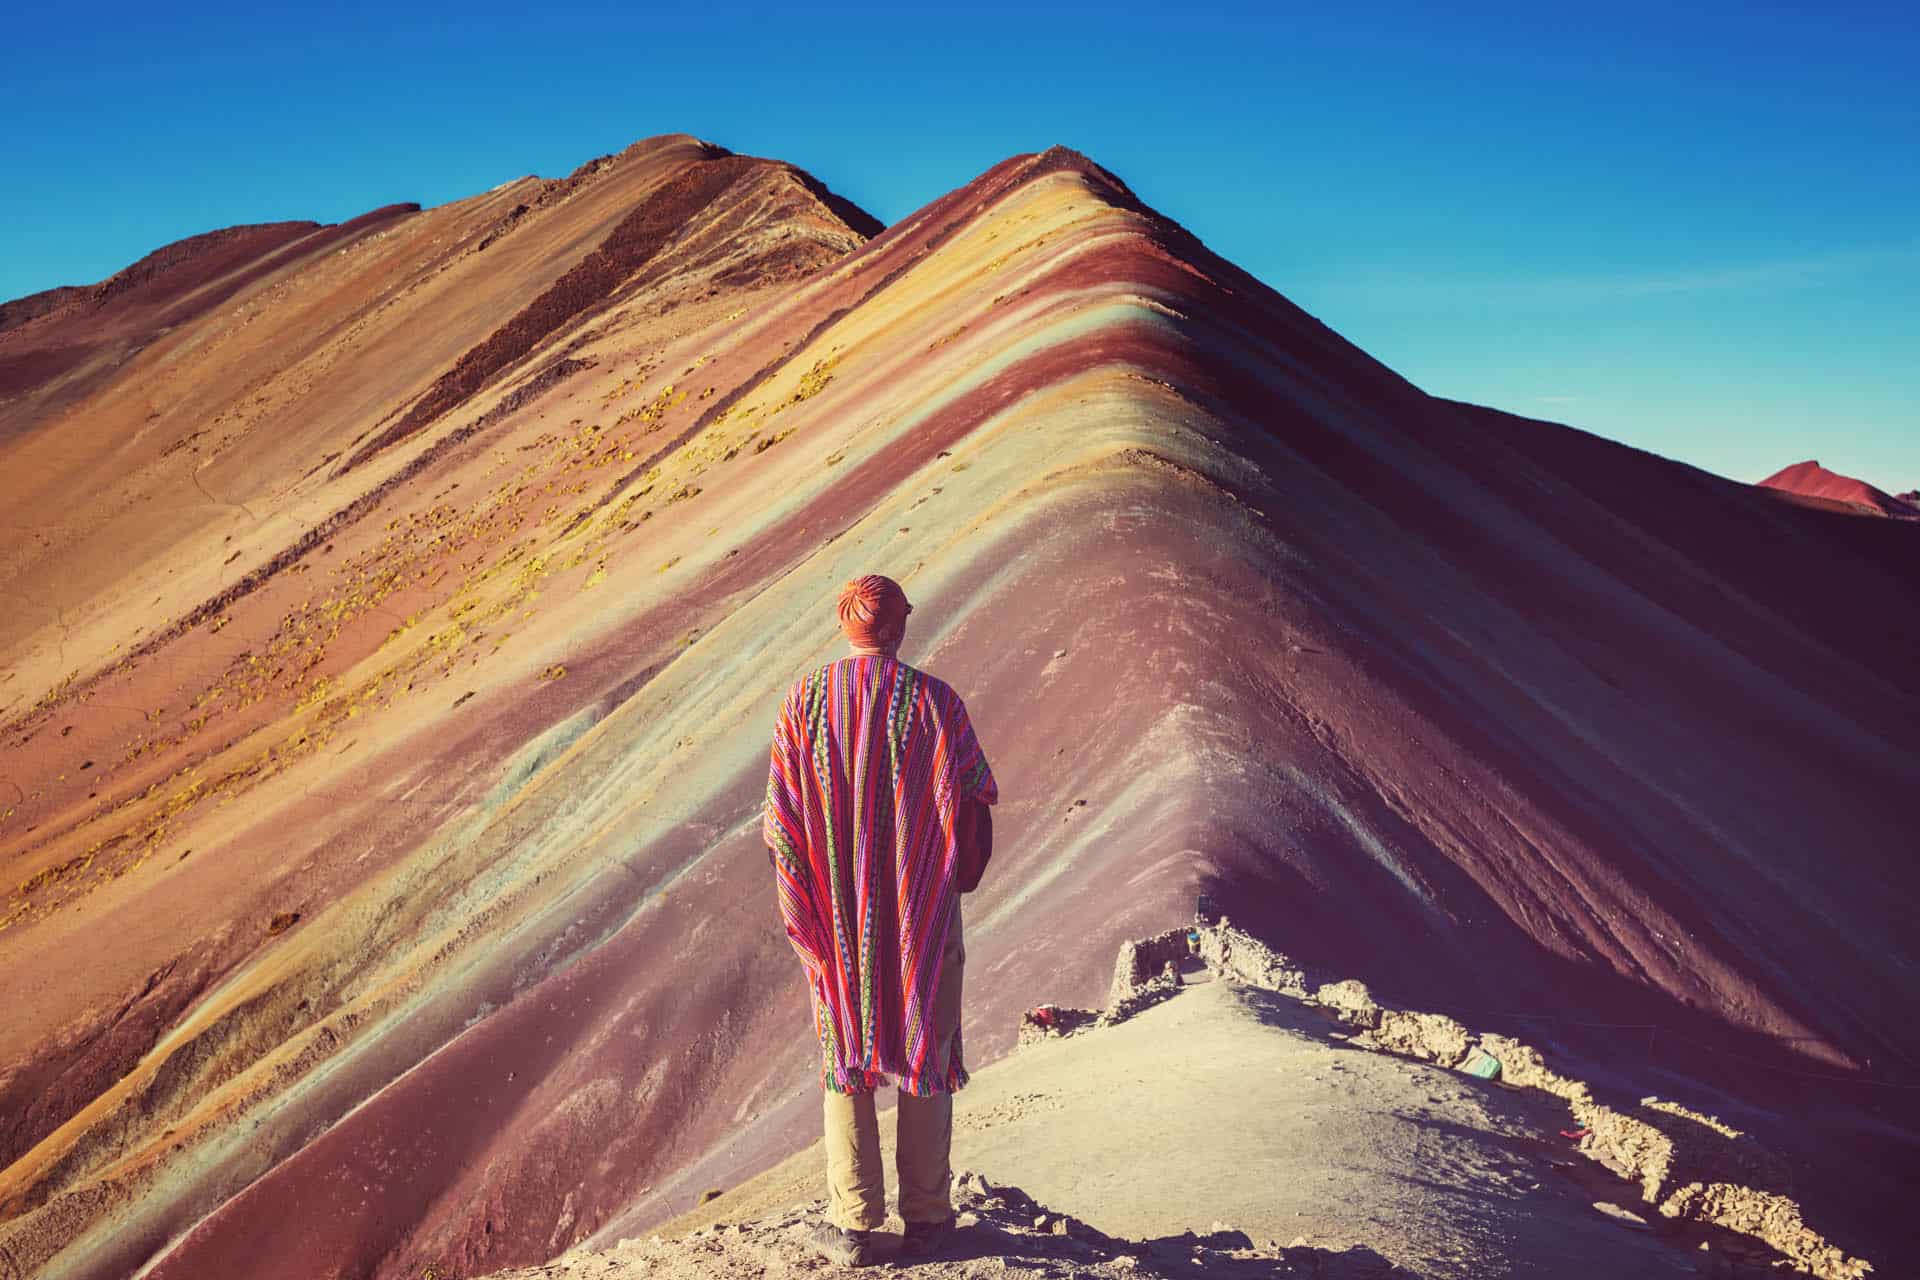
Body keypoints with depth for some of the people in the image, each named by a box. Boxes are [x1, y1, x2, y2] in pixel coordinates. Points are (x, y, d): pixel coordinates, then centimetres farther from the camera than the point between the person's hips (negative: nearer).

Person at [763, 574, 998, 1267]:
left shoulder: (802, 701, -5)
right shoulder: (936, 702, -10)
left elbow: (780, 818, -3)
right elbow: (973, 806, -8)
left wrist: (804, 910, 7)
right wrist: (954, 881, 9)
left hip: (836, 920, 2)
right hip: (922, 916, -1)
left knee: (844, 1056, 12)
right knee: (926, 1052, 11)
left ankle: (852, 1225, 16)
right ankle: (926, 1217, 18)